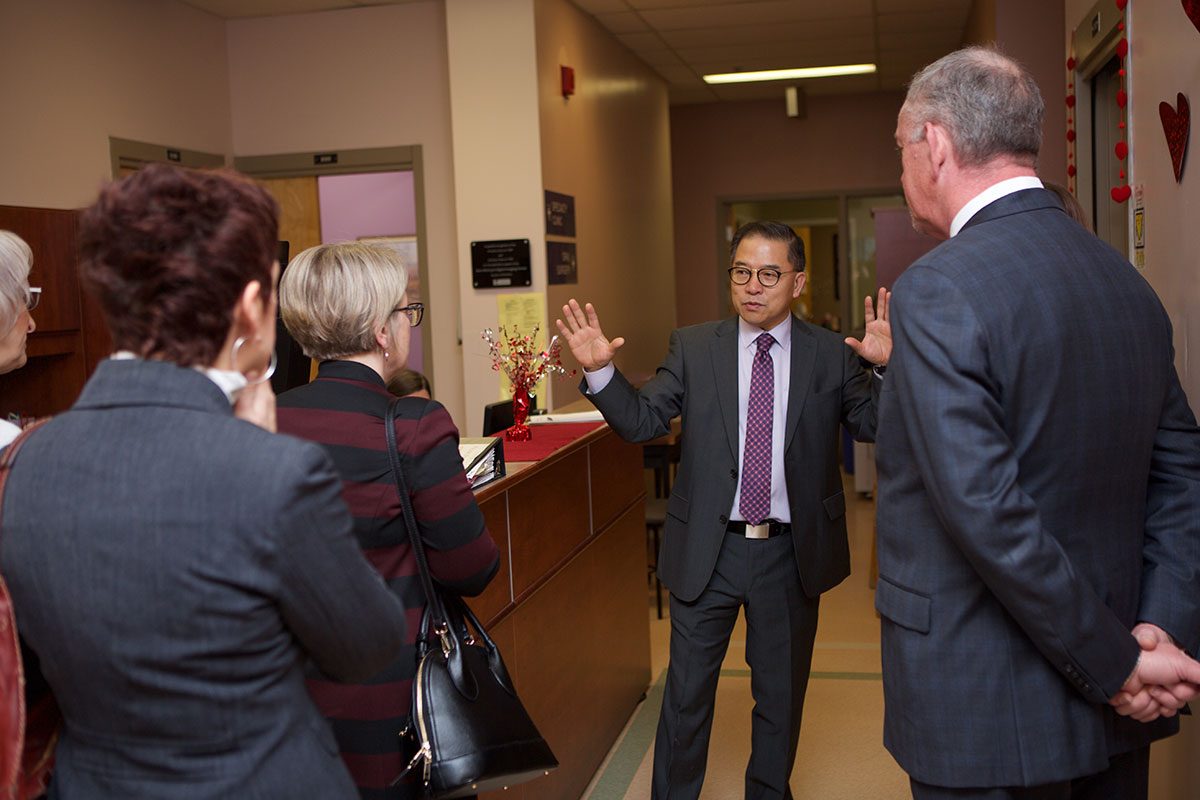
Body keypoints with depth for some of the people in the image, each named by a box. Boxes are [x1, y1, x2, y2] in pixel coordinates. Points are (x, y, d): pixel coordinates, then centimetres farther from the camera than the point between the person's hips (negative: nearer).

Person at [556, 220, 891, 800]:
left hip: (792, 553, 1)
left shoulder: (831, 355, -1)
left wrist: (887, 367, -22)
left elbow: (873, 427, -5)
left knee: (781, 693, 18)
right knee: (686, 693, 11)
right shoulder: (693, 348, 0)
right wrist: (599, 371, -18)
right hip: (707, 550, 0)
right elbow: (641, 421, -2)